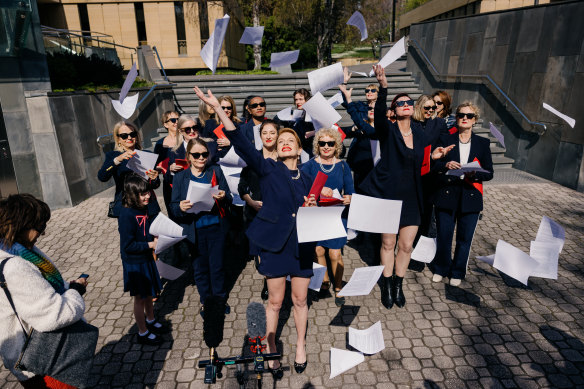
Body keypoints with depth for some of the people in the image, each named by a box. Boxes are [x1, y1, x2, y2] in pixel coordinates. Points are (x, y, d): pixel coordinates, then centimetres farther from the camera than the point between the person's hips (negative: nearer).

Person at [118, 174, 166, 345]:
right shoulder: (127, 215, -25)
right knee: (140, 298, 8)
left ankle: (150, 320, 45)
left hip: (147, 259, 7)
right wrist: (150, 245, -24)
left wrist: (157, 238, -4)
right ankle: (143, 333, 26)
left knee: (149, 293, 23)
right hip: (134, 263, -7)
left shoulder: (146, 209, -1)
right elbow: (127, 245, -24)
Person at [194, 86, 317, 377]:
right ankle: (271, 350, 32)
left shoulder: (307, 179, 8)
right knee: (275, 301, 10)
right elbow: (241, 143, -16)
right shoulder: (268, 168, -2)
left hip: (301, 244, 3)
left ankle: (300, 346, 37)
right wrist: (218, 108, -24)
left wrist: (312, 207, -8)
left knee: (300, 299, 14)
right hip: (274, 241, -2)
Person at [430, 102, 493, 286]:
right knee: (443, 236, 6)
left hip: (470, 197, 1)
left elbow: (489, 173, 4)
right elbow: (433, 164, -1)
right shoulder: (445, 140, 5)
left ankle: (457, 272, 26)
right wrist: (446, 165, -22)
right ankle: (440, 269, 28)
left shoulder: (483, 143, 8)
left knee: (464, 238, 7)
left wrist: (475, 174, -17)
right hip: (446, 195, 0)